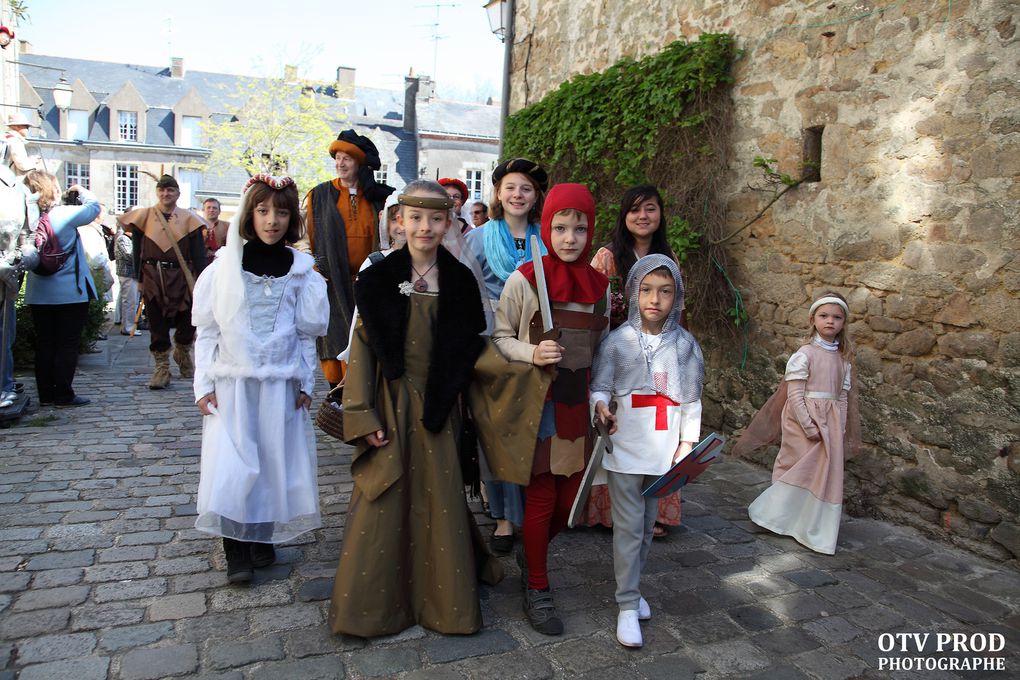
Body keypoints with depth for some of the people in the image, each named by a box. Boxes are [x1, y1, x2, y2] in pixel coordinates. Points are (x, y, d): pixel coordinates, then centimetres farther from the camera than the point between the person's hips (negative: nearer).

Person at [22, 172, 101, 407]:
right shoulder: (65, 214, -14)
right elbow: (93, 206, 1)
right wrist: (81, 190, 18)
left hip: (38, 294, 5)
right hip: (70, 293, -5)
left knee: (44, 343, 11)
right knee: (67, 345, 2)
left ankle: (46, 394, 17)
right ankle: (64, 394, 4)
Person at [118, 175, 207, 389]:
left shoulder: (189, 219, 3)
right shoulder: (144, 216, 5)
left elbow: (198, 253, 1)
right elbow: (137, 250, 6)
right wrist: (139, 278, 0)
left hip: (182, 277, 0)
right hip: (153, 277, 0)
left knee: (187, 320, 5)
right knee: (157, 325, 3)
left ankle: (182, 353, 34)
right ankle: (162, 368, 11)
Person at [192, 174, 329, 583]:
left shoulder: (300, 270, 3)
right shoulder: (226, 265, 0)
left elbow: (307, 333, 7)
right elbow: (207, 330, 1)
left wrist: (305, 384, 4)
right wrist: (204, 384, -3)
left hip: (280, 384, 1)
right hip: (232, 383, -1)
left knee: (274, 462, 5)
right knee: (231, 465, -5)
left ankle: (262, 540, 22)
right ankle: (236, 552, 7)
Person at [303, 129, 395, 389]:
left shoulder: (377, 197, 9)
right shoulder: (320, 195, 6)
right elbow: (306, 235, 7)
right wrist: (312, 268, -4)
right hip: (333, 280, -1)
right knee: (335, 335, 0)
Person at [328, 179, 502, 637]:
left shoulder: (459, 281, 2)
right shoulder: (378, 278, -2)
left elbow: (470, 348, 6)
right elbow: (363, 348, -4)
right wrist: (364, 417, -9)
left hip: (437, 407, 1)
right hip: (391, 403, -1)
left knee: (440, 500, 6)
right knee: (385, 502, 4)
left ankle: (444, 599, 25)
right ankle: (371, 603, 22)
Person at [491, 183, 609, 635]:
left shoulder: (599, 285, 5)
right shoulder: (524, 280, -10)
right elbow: (499, 338, -4)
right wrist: (533, 353, -22)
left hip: (578, 406, 5)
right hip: (537, 404, -4)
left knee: (570, 497, 11)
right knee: (541, 498, 4)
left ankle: (531, 553, 41)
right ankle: (537, 590, 25)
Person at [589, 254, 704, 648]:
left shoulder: (685, 344, 1)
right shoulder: (617, 341, -7)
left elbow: (691, 398, 7)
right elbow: (600, 386, -4)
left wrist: (687, 441, 3)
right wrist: (601, 408, -25)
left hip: (663, 451, 3)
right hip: (625, 449, -3)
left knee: (647, 524, 15)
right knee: (628, 526, 1)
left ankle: (631, 587, 34)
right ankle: (627, 605, 12)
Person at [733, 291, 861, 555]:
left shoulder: (843, 358, 9)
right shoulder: (804, 355, -10)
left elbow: (843, 397, 11)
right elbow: (795, 396, -13)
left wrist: (840, 429, 5)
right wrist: (809, 427, -16)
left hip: (831, 424, 6)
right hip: (804, 420, -6)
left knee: (826, 475, 8)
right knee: (799, 471, -1)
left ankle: (814, 532, 19)